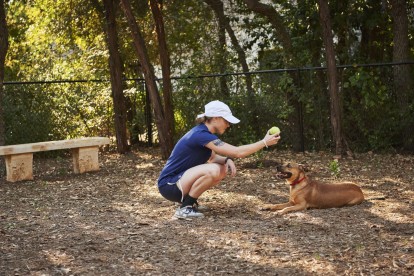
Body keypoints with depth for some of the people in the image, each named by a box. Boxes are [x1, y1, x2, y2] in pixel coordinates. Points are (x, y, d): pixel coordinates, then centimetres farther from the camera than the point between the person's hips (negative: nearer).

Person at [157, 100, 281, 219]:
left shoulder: (203, 133, 7)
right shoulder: (201, 135, -22)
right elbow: (238, 152, -25)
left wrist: (227, 160, -7)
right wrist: (264, 142, -15)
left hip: (180, 179, 10)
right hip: (169, 185, -10)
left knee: (223, 169, 6)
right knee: (213, 170, -28)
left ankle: (189, 201, 10)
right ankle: (185, 208, -15)